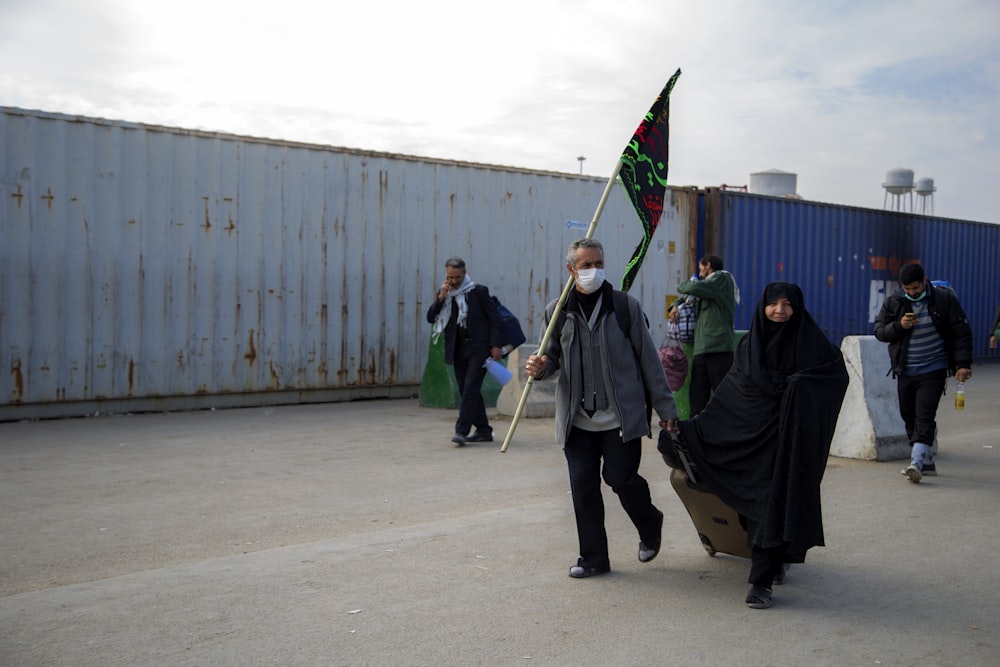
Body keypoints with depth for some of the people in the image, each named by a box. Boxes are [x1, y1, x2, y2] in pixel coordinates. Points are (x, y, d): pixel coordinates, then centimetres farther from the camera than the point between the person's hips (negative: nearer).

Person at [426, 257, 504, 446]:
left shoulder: (478, 291, -5)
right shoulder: (444, 294, 9)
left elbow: (494, 318, -3)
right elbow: (430, 318, 2)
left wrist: (495, 345, -9)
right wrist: (441, 297, -11)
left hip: (478, 347, -6)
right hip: (458, 349, 6)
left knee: (470, 388, -14)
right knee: (466, 390, 9)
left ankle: (461, 430, -16)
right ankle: (483, 430, 19)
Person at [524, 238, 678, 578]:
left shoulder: (625, 306, -2)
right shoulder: (557, 311, 3)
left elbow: (647, 358, 1)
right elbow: (553, 357, 13)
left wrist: (664, 406, 1)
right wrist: (540, 366, -11)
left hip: (622, 416, -2)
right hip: (577, 419, 3)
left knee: (620, 478, 0)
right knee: (583, 486, 4)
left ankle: (650, 525, 32)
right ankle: (593, 557, 20)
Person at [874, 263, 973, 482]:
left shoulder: (944, 298, -3)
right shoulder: (893, 303, 3)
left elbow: (962, 332, -1)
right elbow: (879, 331, 4)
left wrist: (963, 363, -7)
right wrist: (899, 326, -16)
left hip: (933, 370, -4)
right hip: (905, 372, 4)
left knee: (925, 416, -15)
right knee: (909, 417, 8)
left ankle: (917, 462, -22)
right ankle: (926, 461, 20)